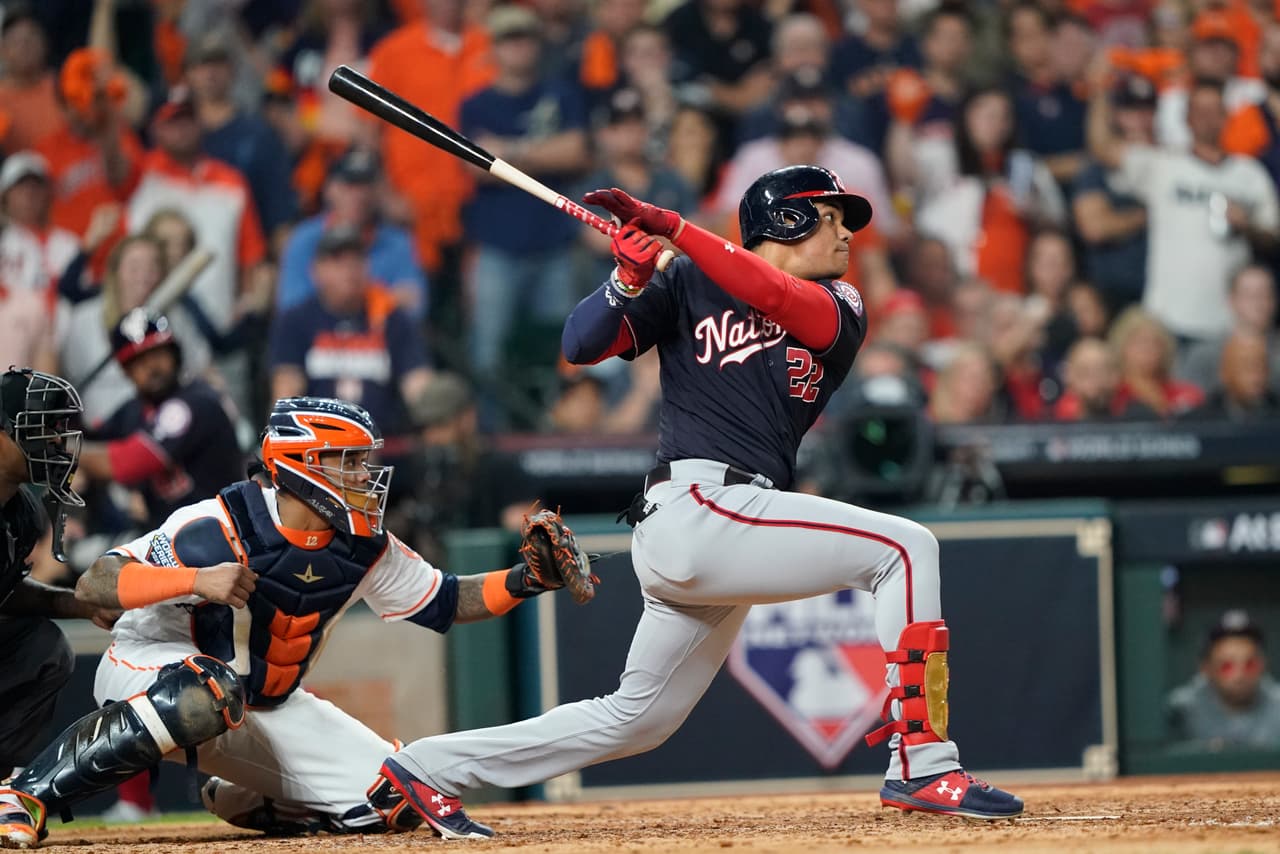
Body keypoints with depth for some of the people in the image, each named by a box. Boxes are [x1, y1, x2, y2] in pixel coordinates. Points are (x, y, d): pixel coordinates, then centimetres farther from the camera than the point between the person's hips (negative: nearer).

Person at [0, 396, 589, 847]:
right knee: (209, 692, -44)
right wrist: (195, 580, -43)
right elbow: (92, 586, -29)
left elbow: (447, 602, 8)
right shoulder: (220, 527, -24)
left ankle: (245, 801, 22)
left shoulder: (363, 549, -4)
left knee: (396, 803, -5)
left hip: (267, 707, 7)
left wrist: (527, 580, -8)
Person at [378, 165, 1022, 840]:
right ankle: (922, 766, -18)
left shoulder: (840, 309, 16)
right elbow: (580, 346, 1)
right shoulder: (689, 282, 7)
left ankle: (428, 767, 20)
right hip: (697, 506, -7)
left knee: (636, 719, 11)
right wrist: (631, 278, -16)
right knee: (905, 548, -15)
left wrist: (673, 228, -17)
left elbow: (784, 301, -8)